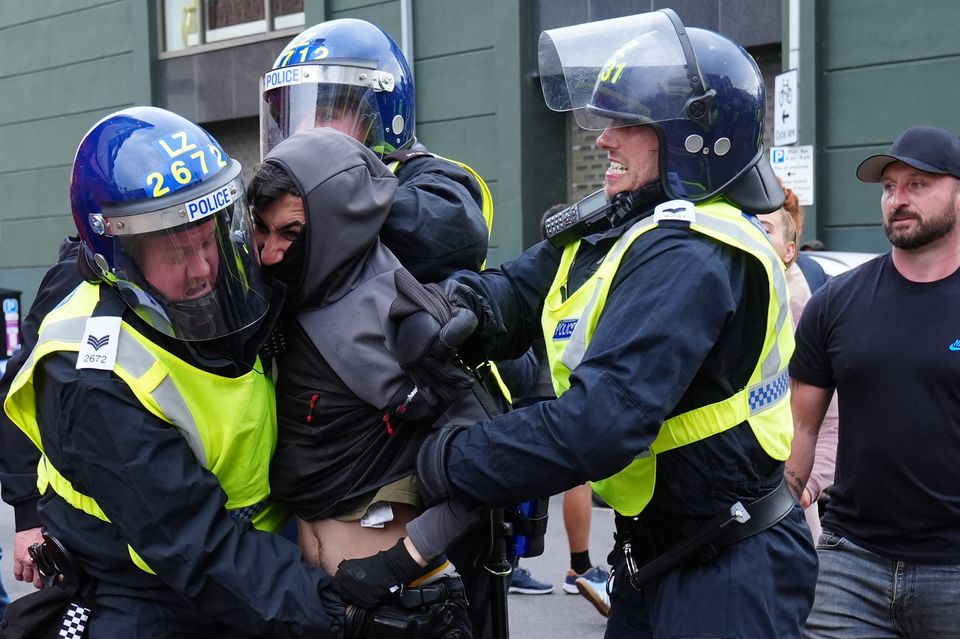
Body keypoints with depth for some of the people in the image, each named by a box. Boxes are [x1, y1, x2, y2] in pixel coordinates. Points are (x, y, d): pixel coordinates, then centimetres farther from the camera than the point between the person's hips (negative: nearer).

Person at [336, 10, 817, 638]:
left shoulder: (690, 255, -25)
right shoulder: (619, 227, 5)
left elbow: (601, 424, -33)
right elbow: (515, 290, 1)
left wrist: (442, 463, -23)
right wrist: (448, 310, -22)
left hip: (729, 575, -9)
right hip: (656, 555, 9)